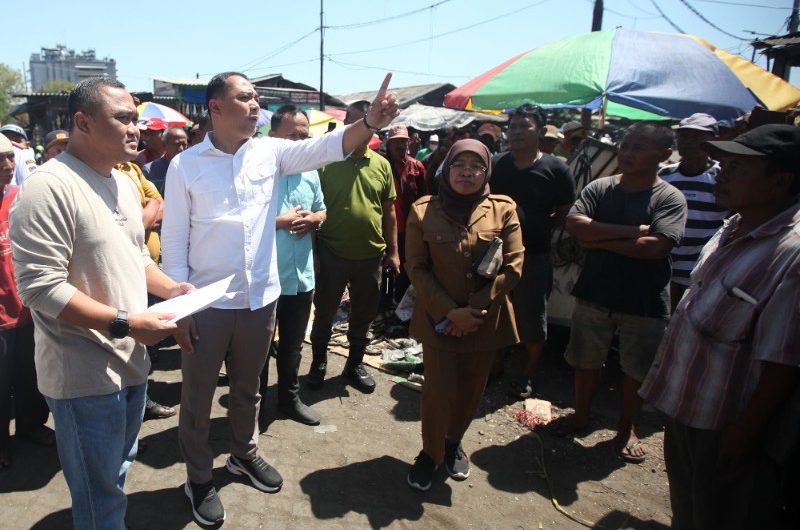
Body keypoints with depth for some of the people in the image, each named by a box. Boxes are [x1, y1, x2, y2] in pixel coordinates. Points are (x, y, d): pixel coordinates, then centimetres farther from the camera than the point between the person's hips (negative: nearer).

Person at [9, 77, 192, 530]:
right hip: (85, 375, -8)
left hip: (131, 363, 8)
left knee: (117, 476, 25)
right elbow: (40, 286, -24)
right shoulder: (49, 187, -19)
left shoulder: (124, 183, 10)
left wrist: (170, 288, 1)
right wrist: (124, 323, -26)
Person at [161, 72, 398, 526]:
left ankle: (245, 454, 45)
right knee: (198, 396, 13)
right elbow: (174, 239, -6)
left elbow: (328, 147, -11)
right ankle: (199, 477, 34)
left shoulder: (270, 151, 0)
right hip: (206, 303, -3)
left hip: (260, 298, 3)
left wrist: (372, 121, -29)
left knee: (248, 387, 22)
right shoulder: (185, 165, -8)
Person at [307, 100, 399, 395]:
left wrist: (393, 251, 7)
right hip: (332, 253, -3)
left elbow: (389, 211, 8)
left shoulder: (381, 165, 4)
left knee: (364, 315, 15)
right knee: (324, 313, 12)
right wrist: (312, 249, -8)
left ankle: (355, 364, 34)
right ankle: (319, 362, 33)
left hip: (371, 254, 3)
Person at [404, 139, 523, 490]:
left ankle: (453, 442, 41)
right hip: (438, 320, -1)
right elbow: (416, 268, -6)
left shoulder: (504, 210, -3)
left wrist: (474, 309, -13)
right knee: (438, 391, -1)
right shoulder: (423, 211, -5)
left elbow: (512, 267, -6)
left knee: (471, 390, 14)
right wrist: (449, 312, -15)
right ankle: (430, 452, 26)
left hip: (485, 322, 2)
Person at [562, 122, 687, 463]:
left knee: (636, 370, 13)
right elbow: (574, 224, -17)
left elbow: (655, 246, -23)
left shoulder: (670, 198, -9)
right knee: (586, 361, 16)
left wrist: (598, 240, -17)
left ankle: (626, 429, 33)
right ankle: (581, 415, 37)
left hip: (644, 302, -2)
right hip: (594, 293, 3)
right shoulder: (599, 188, -1)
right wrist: (634, 231, -20)